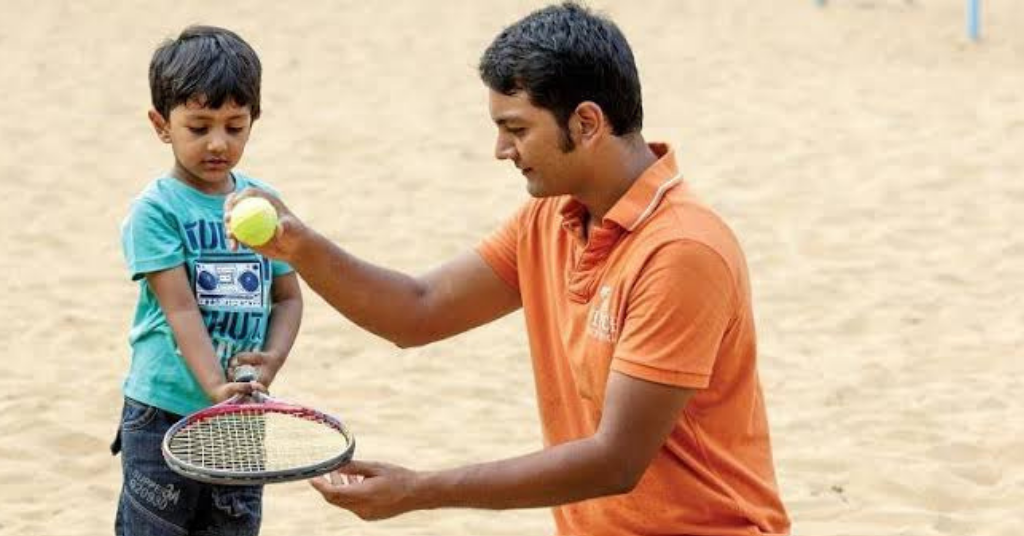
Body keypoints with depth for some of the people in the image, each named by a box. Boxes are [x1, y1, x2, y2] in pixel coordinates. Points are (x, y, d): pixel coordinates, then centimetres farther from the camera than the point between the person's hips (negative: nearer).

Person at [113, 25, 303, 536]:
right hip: (163, 414, -5)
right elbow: (180, 308, -18)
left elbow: (288, 296, 9)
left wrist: (272, 360, -11)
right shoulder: (155, 210, -9)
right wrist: (215, 387, -30)